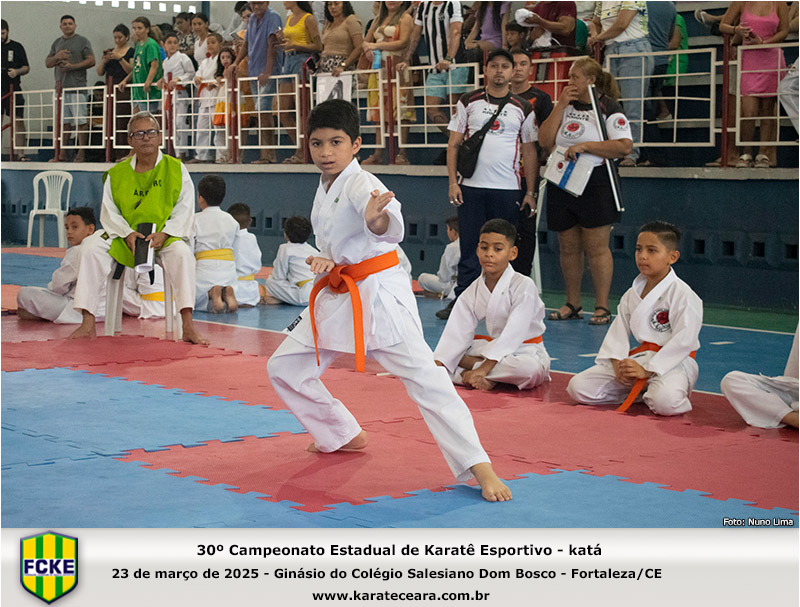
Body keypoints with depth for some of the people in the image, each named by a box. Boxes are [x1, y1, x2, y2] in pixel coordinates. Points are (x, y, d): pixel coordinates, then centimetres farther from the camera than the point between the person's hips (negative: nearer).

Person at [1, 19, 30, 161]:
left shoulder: (16, 47, 8)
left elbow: (26, 68, 9)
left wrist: (17, 71, -11)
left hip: (13, 90, -1)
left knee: (18, 121, -6)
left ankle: (20, 154, -5)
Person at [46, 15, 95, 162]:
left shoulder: (82, 41, 4)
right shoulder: (56, 43, 20)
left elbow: (91, 61, -4)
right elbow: (47, 63, 19)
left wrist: (72, 66, -13)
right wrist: (57, 57, -2)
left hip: (77, 87, -5)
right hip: (61, 87, 5)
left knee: (81, 121, -9)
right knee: (63, 122, 6)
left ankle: (81, 153, -7)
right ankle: (62, 154, 8)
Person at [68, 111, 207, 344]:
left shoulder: (176, 169, 1)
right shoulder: (117, 173, 5)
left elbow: (184, 209, -3)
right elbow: (109, 211, 3)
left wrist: (164, 234, -18)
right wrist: (127, 233, -15)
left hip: (164, 238, -2)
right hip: (125, 238, 2)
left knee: (182, 254, -34)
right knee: (92, 253, -21)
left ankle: (188, 327, -34)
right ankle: (88, 324, -17)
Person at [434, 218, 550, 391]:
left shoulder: (524, 286, -17)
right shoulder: (473, 292, 1)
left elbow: (513, 334, -24)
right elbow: (456, 334, -3)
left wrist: (483, 368, -32)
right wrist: (437, 365, -20)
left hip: (523, 351, -4)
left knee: (529, 369, -41)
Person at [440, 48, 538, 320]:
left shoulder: (523, 109, 8)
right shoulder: (468, 103, 6)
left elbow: (529, 151, 9)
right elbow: (453, 144, 6)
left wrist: (530, 191, 3)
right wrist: (453, 182, -3)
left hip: (508, 189, 1)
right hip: (471, 187, 0)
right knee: (470, 246, -1)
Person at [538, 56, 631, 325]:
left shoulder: (609, 108, -4)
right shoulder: (565, 106, 14)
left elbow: (624, 146, -14)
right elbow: (544, 140, 4)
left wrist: (585, 145, -17)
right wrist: (561, 106, -2)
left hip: (595, 184, -6)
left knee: (596, 247, -5)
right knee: (568, 247, 9)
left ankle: (602, 307, 1)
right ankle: (572, 305, 19)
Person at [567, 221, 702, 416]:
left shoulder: (682, 294, -12)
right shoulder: (632, 295, 10)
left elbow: (683, 340, -17)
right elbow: (619, 331, 9)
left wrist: (647, 370, -21)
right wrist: (617, 362, -11)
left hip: (672, 361, -6)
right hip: (637, 358, 7)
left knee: (665, 402, -40)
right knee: (577, 387, -5)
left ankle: (649, 393, -3)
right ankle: (639, 391, 6)